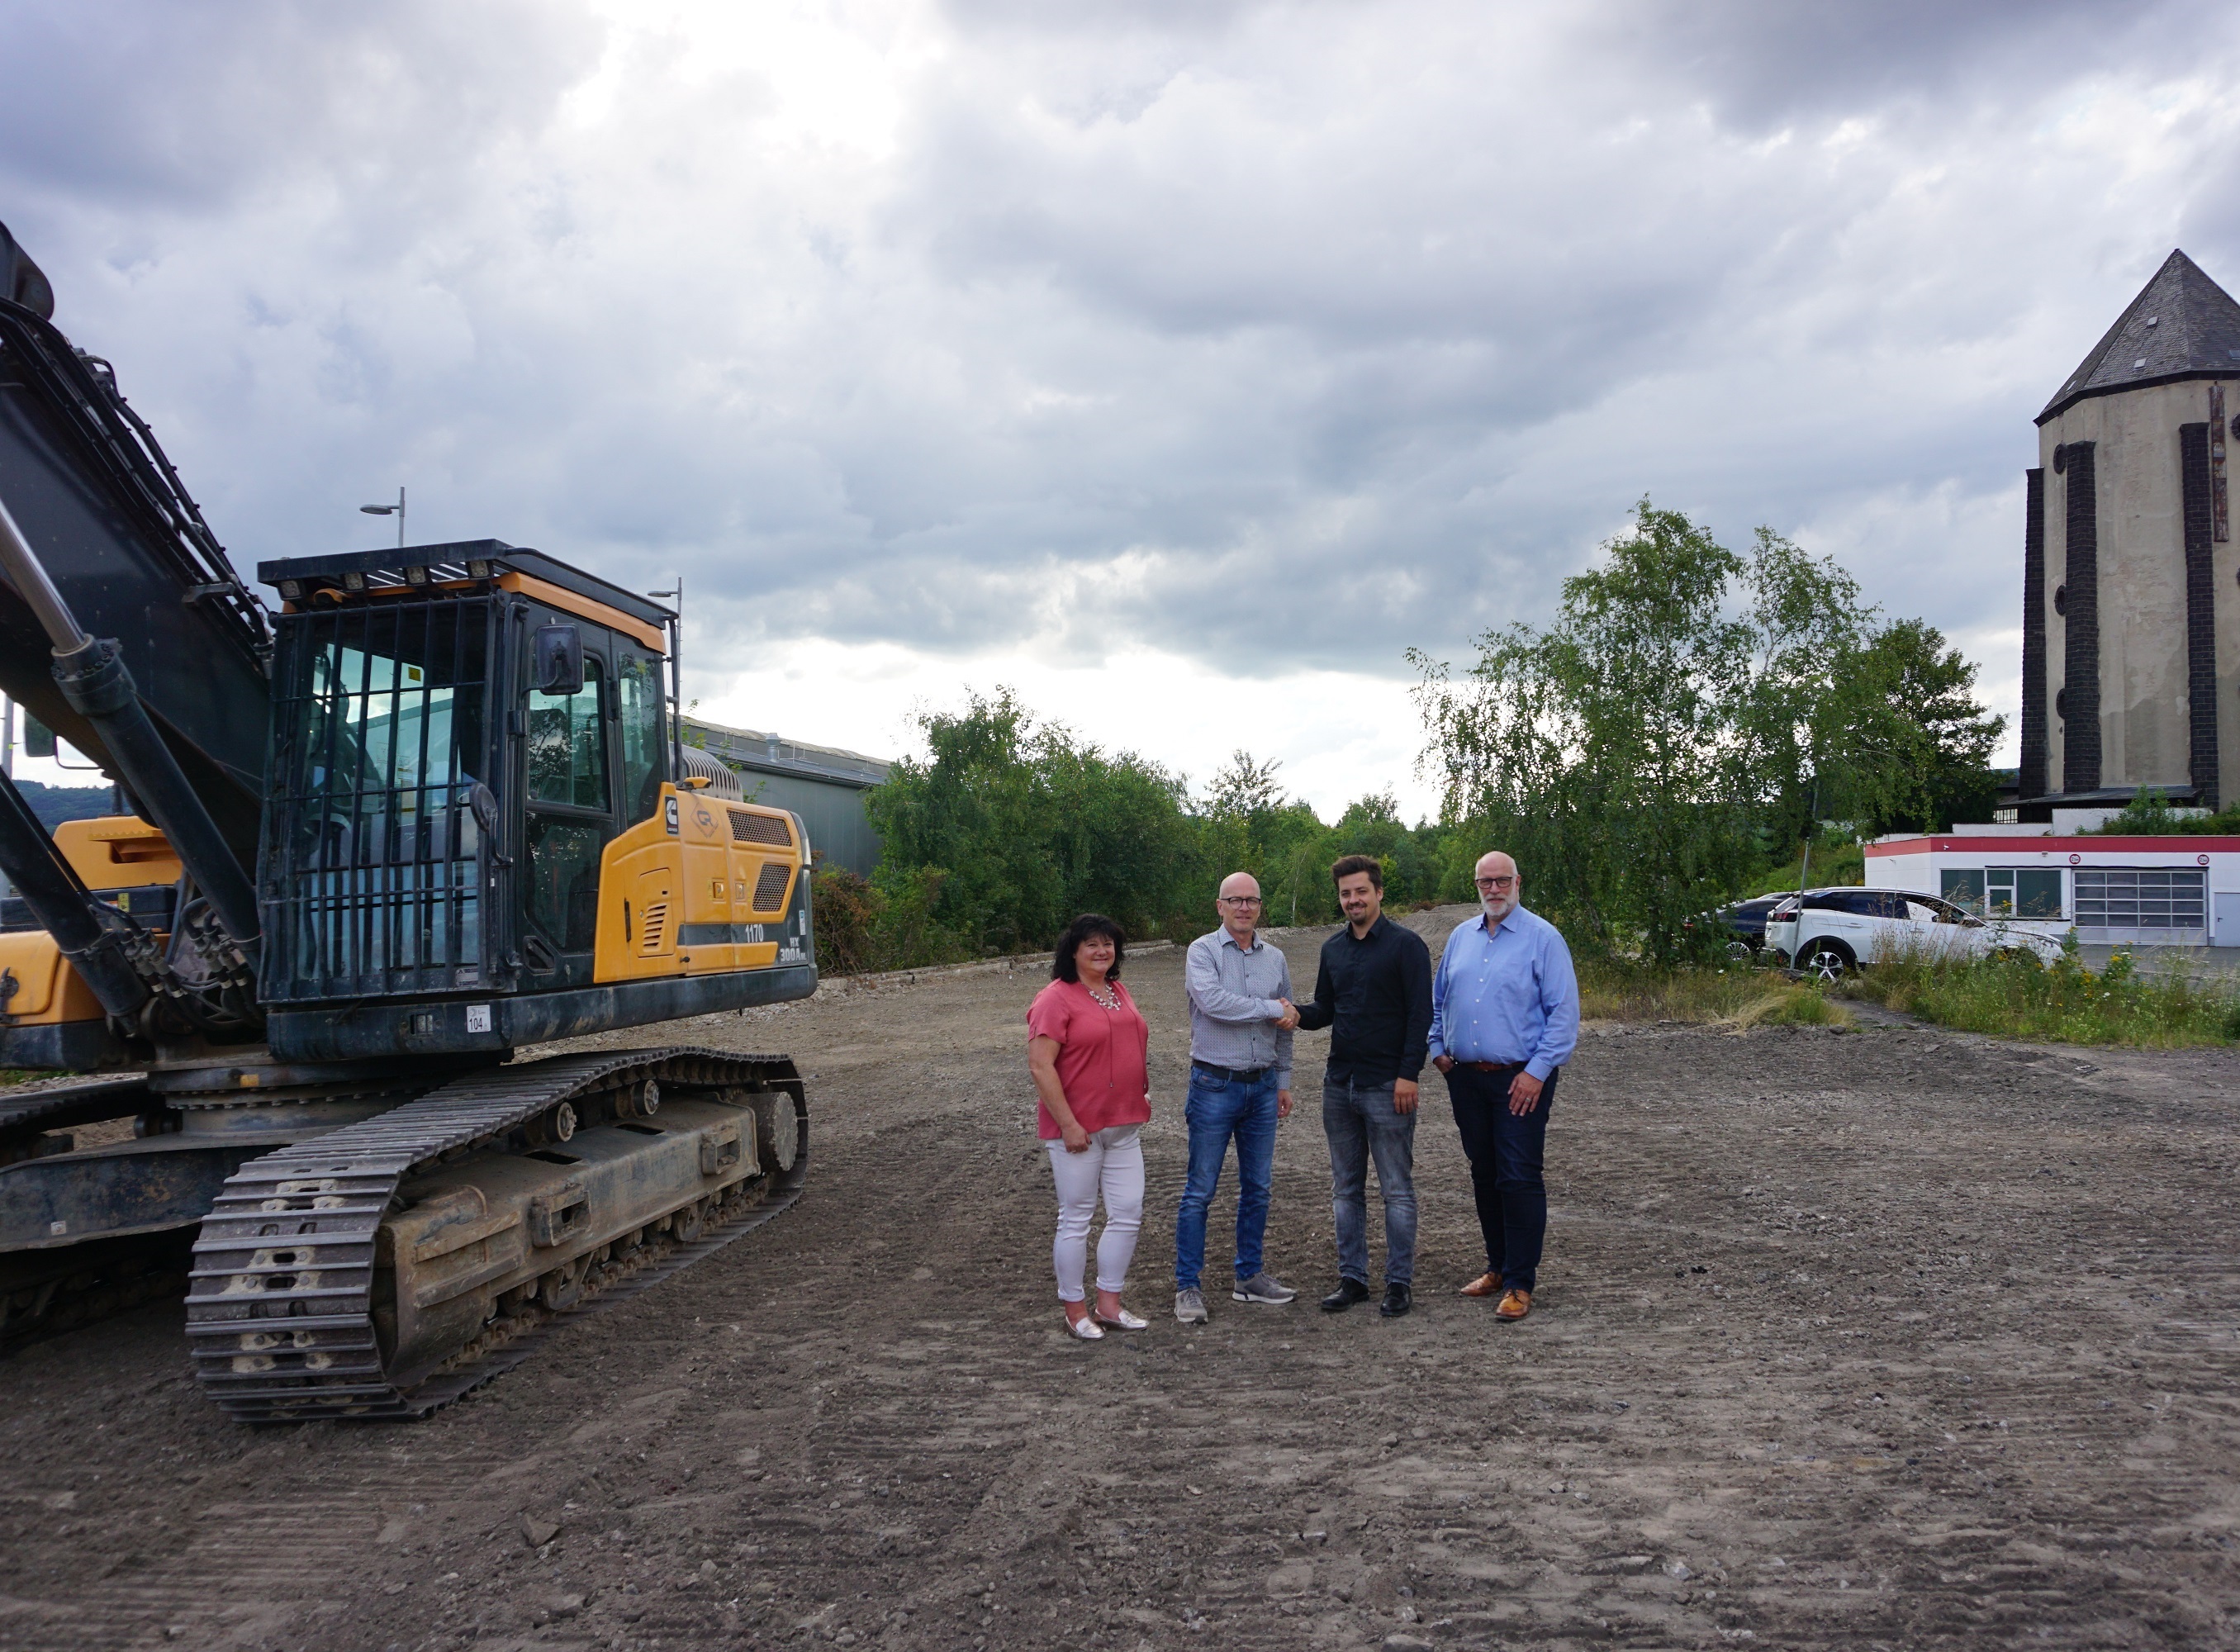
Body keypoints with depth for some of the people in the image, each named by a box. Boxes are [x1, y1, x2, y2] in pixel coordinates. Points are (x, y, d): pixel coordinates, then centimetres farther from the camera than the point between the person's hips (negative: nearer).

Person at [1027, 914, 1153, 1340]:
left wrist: (1142, 1094, 17)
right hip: (1077, 1129, -7)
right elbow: (1040, 1065, -19)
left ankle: (1109, 1304, 22)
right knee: (1076, 1219, 3)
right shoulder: (1057, 998, -13)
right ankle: (1075, 1310, 17)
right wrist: (1068, 1124, -20)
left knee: (1128, 1214, 9)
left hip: (1123, 1126, 8)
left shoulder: (1118, 992, 11)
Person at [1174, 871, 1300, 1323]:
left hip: (1262, 1087, 5)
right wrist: (1269, 1008, -16)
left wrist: (1283, 1081, 16)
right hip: (1214, 1086, -5)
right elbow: (1212, 1001, -24)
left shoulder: (1275, 959, 10)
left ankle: (1250, 1275, 25)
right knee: (1200, 1190, -2)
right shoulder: (1203, 951, -6)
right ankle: (1187, 1286, 5)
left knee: (1257, 1187, 12)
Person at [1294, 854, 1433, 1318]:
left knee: (1397, 1189, 2)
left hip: (1387, 1087, -6)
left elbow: (1421, 1014, -10)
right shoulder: (1333, 949, 12)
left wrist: (1408, 1074, -16)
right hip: (1339, 1084, 6)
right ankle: (1352, 1278, 20)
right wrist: (1298, 1014, -5)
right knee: (1345, 1189, 11)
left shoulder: (1406, 945, -6)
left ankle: (1400, 1283, 10)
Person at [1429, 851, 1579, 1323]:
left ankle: (1520, 1283, 1)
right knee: (1484, 1175, 14)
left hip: (1521, 1079, -6)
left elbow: (1564, 1012, -10)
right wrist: (1438, 1048, 10)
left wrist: (1538, 1071, -15)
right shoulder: (1460, 938, 12)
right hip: (1466, 1077, 6)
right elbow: (1438, 1000, 22)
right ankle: (1498, 1266, 27)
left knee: (1520, 1178, -6)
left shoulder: (1543, 938, -6)